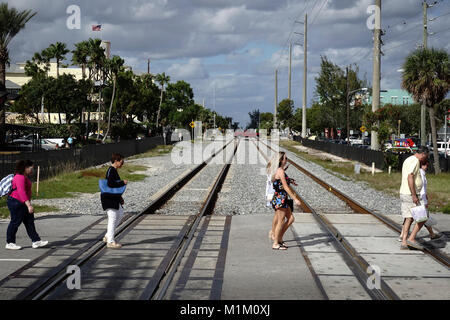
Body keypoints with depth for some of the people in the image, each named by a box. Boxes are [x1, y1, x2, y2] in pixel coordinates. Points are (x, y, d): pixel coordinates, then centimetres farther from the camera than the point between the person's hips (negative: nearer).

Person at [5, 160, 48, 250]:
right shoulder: (20, 177, -21)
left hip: (22, 204, 11)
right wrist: (29, 205, -38)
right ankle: (10, 243, 10)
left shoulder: (25, 177, 13)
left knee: (30, 221, 8)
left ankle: (36, 241, 9)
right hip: (16, 203, -11)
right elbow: (21, 192, -31)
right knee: (15, 222, -1)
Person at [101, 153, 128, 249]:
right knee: (112, 217, -9)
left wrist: (120, 198, 20)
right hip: (108, 198, -10)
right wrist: (123, 183, -18)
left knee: (120, 214, 15)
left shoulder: (114, 171, 15)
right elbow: (110, 184, -28)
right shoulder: (111, 170, -15)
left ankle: (107, 236, 21)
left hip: (114, 198, 10)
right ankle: (110, 241, -6)